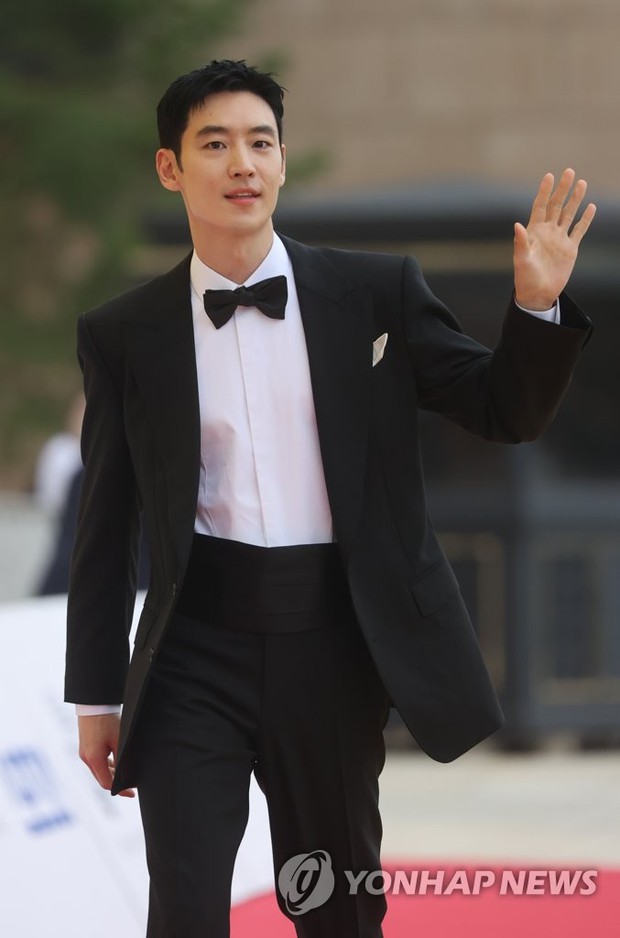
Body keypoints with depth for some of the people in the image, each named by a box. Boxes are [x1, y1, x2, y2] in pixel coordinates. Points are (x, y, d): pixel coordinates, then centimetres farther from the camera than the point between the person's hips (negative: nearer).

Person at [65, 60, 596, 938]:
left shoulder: (376, 292, 2)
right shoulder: (124, 335, 2)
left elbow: (503, 410, 5)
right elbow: (106, 528, 6)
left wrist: (538, 304, -14)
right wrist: (96, 695, 7)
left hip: (333, 641, 1)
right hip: (196, 646, -1)